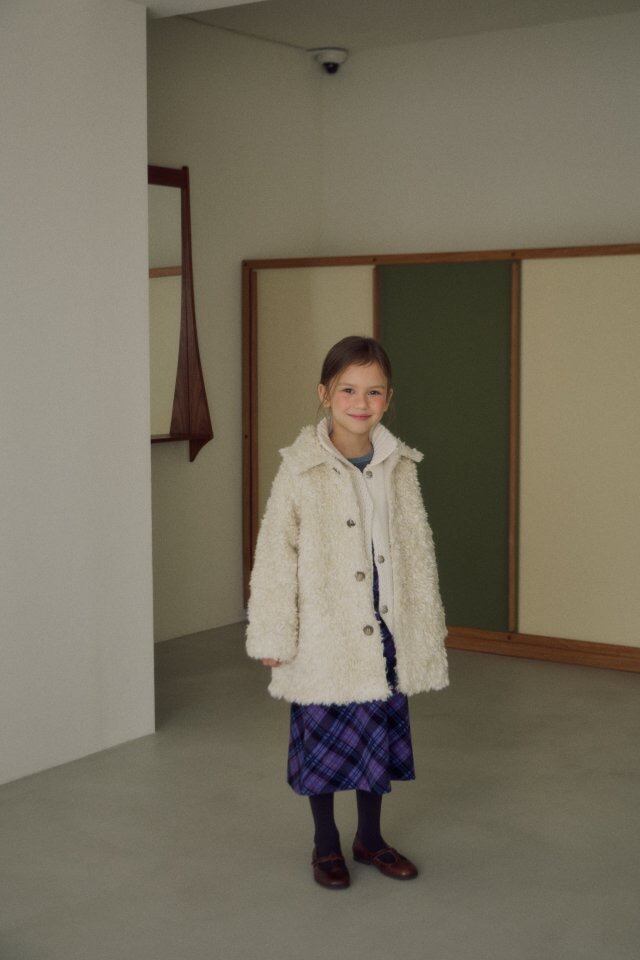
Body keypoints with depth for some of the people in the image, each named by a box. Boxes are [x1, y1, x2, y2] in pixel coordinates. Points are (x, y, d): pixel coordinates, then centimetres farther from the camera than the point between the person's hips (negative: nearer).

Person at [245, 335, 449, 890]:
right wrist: (272, 637, -10)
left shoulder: (399, 466, 1)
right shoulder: (300, 471, -11)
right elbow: (274, 556, -9)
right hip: (323, 636, -4)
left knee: (381, 735, 15)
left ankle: (370, 838, 34)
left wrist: (428, 622, 11)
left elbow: (417, 548, 9)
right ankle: (326, 844, 28)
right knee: (323, 741, 8)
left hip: (383, 631, 4)